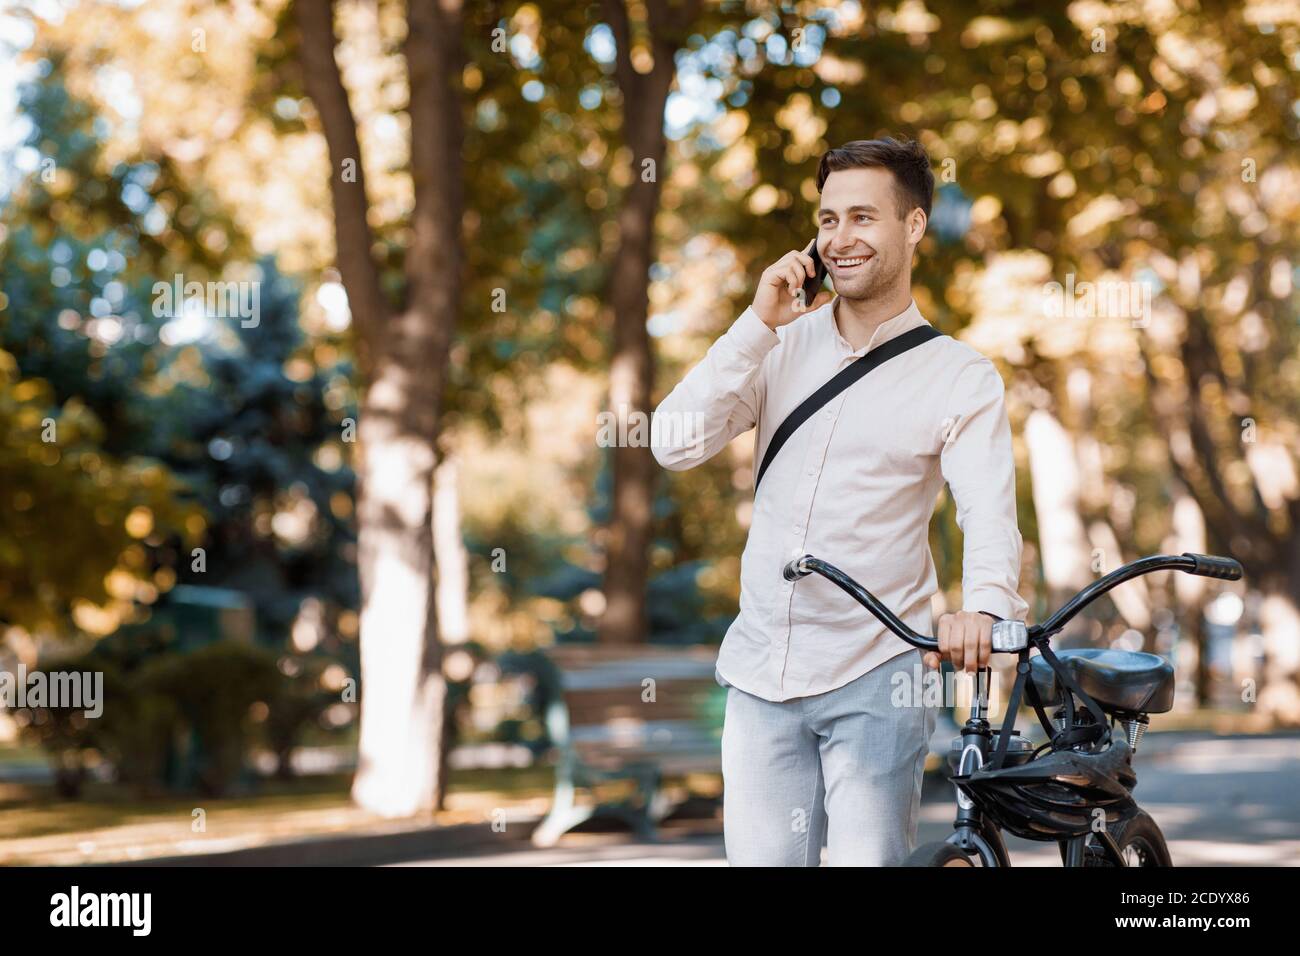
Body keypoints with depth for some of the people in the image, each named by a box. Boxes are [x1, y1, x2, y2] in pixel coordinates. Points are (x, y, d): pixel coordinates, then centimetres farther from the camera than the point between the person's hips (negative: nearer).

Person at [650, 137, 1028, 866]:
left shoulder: (960, 378, -1)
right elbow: (677, 446, -4)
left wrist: (982, 607, -37)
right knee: (760, 858, 7)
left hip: (875, 679, -3)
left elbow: (991, 513, -16)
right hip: (761, 671, 3)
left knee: (870, 859, -7)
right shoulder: (783, 346, 8)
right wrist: (758, 325, -10)